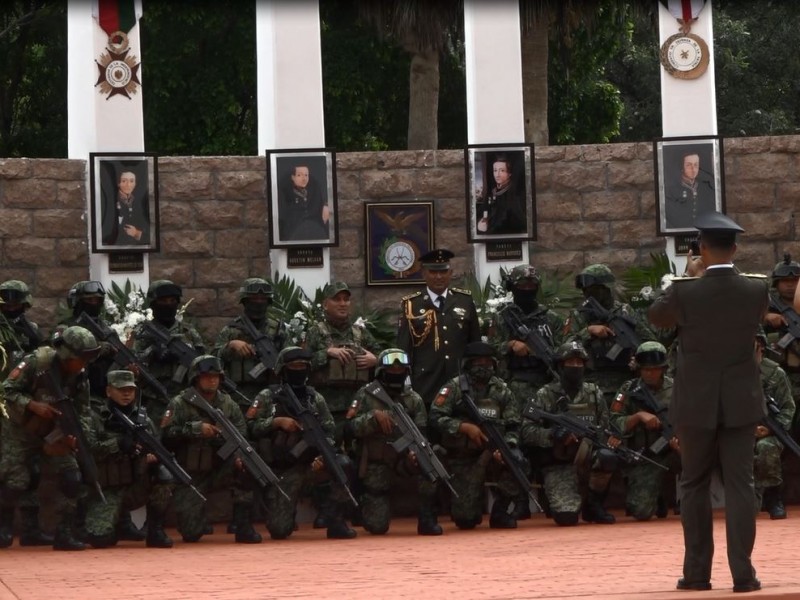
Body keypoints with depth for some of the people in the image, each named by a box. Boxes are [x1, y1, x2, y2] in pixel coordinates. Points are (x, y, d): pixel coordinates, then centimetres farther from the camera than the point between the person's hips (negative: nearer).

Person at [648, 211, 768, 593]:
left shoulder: (685, 292, -14)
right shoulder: (756, 289, -7)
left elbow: (656, 316, 7)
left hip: (696, 404, -1)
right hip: (741, 403, 1)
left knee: (694, 485, 11)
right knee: (739, 484, 2)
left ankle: (697, 571, 13)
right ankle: (742, 572, -3)